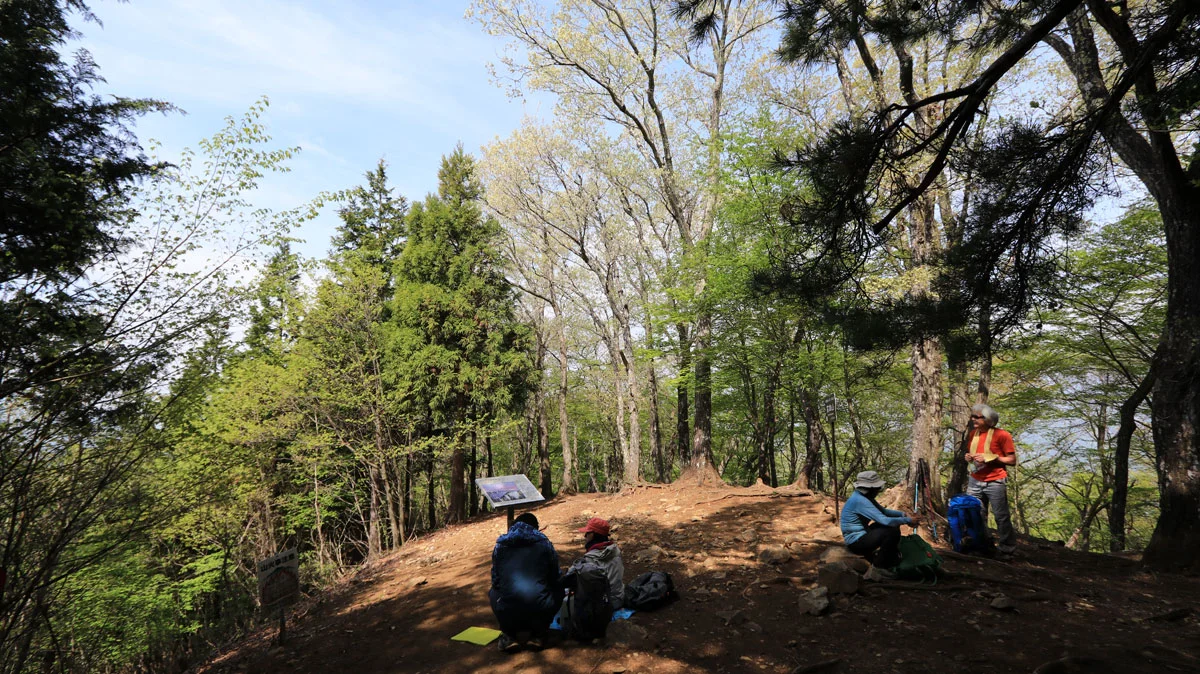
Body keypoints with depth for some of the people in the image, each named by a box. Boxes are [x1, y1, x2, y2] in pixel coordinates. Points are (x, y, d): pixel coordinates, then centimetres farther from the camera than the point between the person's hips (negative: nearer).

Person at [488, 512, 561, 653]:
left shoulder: (500, 546, 13)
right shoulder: (545, 543, 11)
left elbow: (495, 580, 18)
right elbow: (554, 577, 19)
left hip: (508, 614, 1)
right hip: (540, 612, -1)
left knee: (493, 593, 34)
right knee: (558, 589, 30)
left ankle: (509, 634, 17)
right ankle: (538, 632, 19)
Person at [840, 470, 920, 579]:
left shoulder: (865, 497, 5)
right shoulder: (859, 500, -26)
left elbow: (884, 511, 16)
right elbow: (885, 520, -29)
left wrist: (904, 514, 2)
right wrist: (908, 520, -17)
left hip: (862, 534, 10)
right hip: (855, 541, -10)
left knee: (893, 527, 13)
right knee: (892, 533, -21)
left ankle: (891, 563, 22)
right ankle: (877, 569, -9)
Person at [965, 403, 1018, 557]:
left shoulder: (1002, 435, -10)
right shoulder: (972, 433, 9)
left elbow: (1012, 460, -9)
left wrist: (989, 458, -19)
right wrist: (969, 457, 1)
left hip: (995, 483, -6)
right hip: (974, 481, 6)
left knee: (1001, 517, 2)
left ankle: (1007, 549, 13)